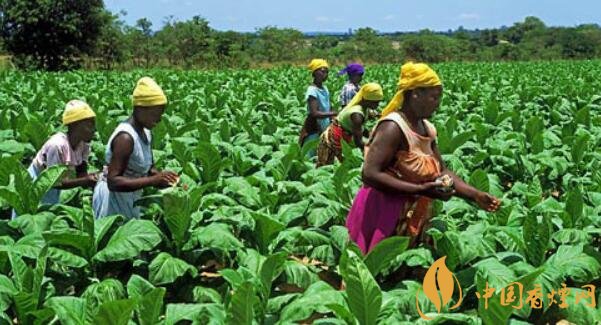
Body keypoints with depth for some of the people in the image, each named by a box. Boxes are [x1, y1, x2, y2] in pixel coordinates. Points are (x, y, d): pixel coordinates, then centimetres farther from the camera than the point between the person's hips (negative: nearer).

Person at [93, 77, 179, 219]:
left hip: (131, 199, 9)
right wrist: (152, 181, -34)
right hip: (113, 198, -9)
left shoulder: (146, 133, 3)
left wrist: (161, 176, -5)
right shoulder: (125, 137, -24)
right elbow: (113, 181, -28)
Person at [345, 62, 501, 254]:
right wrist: (421, 190, -28)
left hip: (412, 221, 9)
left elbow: (441, 171, 10)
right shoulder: (393, 127, -18)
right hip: (382, 218, -9)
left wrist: (475, 195, -3)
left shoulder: (426, 128, 9)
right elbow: (370, 174, -26)